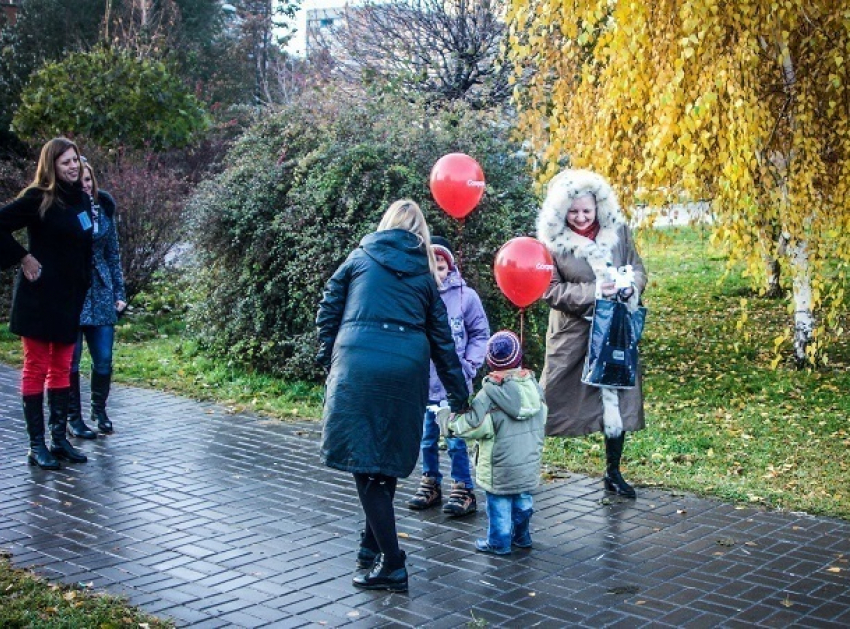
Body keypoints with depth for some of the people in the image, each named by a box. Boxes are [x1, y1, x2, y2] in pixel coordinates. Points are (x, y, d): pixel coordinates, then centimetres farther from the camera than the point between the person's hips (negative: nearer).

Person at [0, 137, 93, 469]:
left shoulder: (82, 199, 9)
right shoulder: (38, 198, -10)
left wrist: (83, 286, 13)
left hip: (70, 297, 6)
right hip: (39, 296, -6)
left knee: (62, 369, 11)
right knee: (36, 369, 1)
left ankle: (59, 439, 19)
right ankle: (37, 445, 6)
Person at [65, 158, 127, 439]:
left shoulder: (103, 209, 6)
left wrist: (119, 292, 8)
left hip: (101, 294, 3)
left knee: (104, 359, 3)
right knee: (70, 360, 3)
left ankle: (99, 410, 23)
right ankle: (74, 417, 15)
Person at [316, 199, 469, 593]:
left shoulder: (361, 257, 13)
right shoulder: (424, 274, 17)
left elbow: (328, 311, 9)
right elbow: (441, 338, 18)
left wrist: (327, 361, 19)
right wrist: (458, 394, 23)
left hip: (357, 365, -3)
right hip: (407, 368, 3)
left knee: (364, 462, -2)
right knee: (386, 460, 19)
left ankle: (392, 565, -4)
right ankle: (372, 545, 29)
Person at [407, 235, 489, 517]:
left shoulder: (465, 295, -5)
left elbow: (481, 334, 3)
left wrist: (469, 365, -5)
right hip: (423, 385, 2)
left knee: (456, 440, 0)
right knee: (427, 439, 13)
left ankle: (463, 490, 11)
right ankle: (430, 484, 28)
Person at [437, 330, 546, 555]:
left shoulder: (490, 393, -19)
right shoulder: (533, 385, 2)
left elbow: (473, 424, -22)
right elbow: (542, 419, 13)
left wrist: (447, 419, -8)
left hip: (501, 467, -7)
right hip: (529, 463, 7)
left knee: (499, 502, 4)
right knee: (523, 499, 19)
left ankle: (499, 542, 13)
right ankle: (522, 536, 33)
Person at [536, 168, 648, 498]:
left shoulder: (618, 231, 0)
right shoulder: (552, 240, -9)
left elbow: (638, 269, 10)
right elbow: (550, 290, -11)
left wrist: (630, 286, -13)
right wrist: (593, 292, -19)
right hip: (572, 332, -3)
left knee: (617, 399, 8)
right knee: (551, 397, 3)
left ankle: (613, 473, 24)